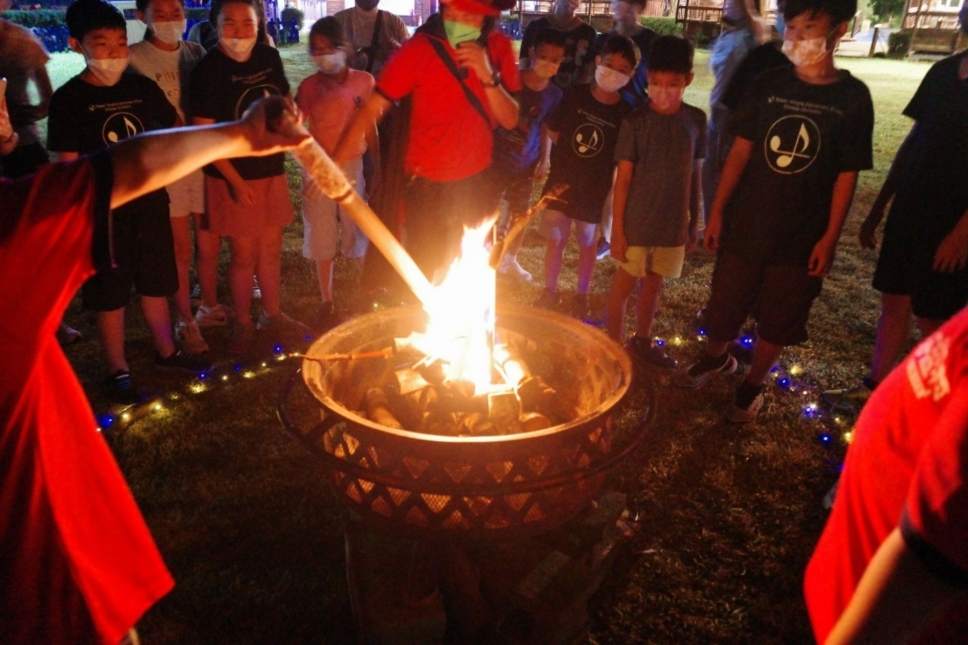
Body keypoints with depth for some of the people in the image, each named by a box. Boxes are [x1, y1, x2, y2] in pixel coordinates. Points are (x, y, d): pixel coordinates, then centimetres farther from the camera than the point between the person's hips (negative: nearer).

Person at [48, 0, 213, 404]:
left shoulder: (142, 87, 0)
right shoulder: (69, 99, -11)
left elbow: (174, 128, 17)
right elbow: (69, 166, -11)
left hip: (150, 203, 4)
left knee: (156, 283, 17)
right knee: (111, 294, 7)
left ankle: (166, 352, 36)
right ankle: (117, 372, 22)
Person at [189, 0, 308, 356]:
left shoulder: (269, 56, 1)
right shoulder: (208, 69, -15)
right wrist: (235, 180, -18)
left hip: (271, 171, 5)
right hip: (233, 177, -5)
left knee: (271, 249, 15)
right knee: (244, 254, 5)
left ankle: (272, 315, 33)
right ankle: (243, 323, 25)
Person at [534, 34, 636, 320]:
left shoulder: (625, 113, -11)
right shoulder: (575, 94, -7)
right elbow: (553, 130, 4)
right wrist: (574, 153, 0)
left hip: (595, 188, -1)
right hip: (561, 180, 1)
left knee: (587, 242, 15)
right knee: (555, 239, 9)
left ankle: (581, 295, 32)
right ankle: (550, 291, 27)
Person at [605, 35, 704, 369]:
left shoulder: (696, 119, 0)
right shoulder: (636, 121, -10)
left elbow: (695, 175, 7)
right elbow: (623, 177, -9)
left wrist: (695, 221, 9)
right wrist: (617, 228, -9)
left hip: (674, 222, 4)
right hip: (637, 222, -3)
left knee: (654, 283, 18)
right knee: (623, 284, 7)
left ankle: (642, 342, 36)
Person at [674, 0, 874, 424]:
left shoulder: (852, 97, -5)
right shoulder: (768, 85, 0)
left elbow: (846, 175, -4)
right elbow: (741, 150, 3)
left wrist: (830, 237, -8)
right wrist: (717, 210, -1)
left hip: (803, 236, -1)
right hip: (746, 224, 2)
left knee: (777, 322, 10)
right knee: (723, 307, 13)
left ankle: (752, 385, 33)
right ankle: (716, 358, 43)